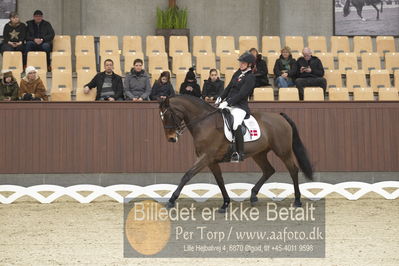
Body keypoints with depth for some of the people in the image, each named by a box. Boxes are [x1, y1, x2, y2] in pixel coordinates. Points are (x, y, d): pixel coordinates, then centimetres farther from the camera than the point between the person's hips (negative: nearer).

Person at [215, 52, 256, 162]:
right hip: (228, 104, 9)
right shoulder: (238, 73, 14)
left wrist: (227, 103, -21)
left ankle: (239, 153, -20)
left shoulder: (250, 77, -9)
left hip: (240, 106, -9)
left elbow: (241, 94, -17)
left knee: (236, 125, -27)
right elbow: (229, 87, 20)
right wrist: (221, 98, 9)